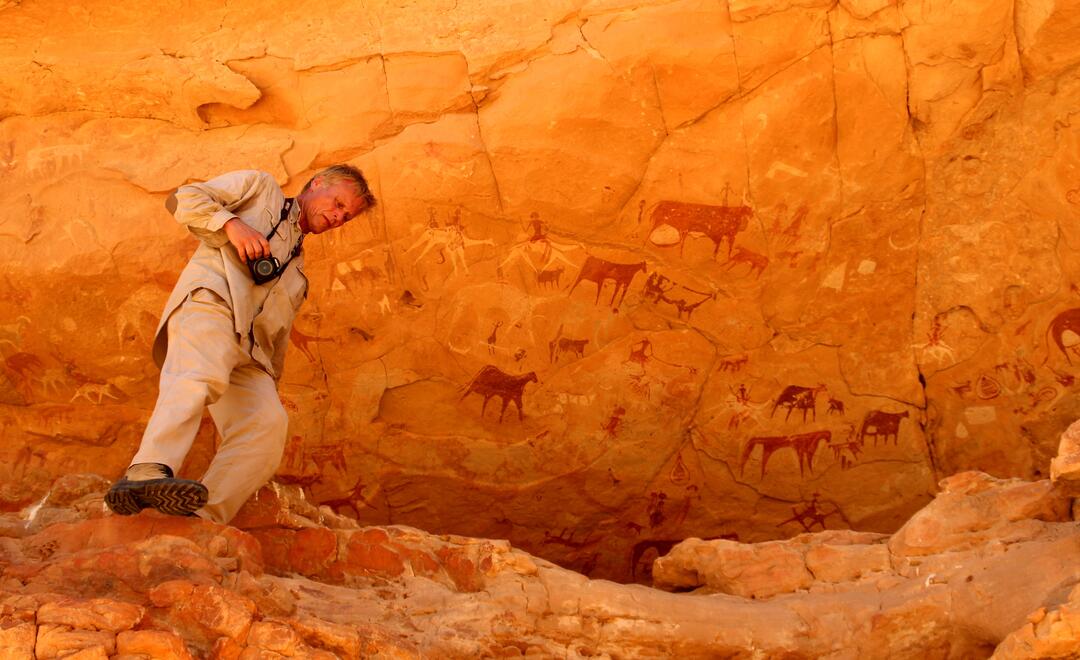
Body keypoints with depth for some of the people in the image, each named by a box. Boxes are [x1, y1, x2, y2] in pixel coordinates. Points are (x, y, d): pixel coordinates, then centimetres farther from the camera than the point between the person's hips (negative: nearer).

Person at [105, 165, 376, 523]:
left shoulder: (297, 270, 40)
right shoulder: (260, 187, 24)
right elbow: (182, 199, 11)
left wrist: (271, 384, 20)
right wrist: (231, 224, -4)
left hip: (248, 353, 6)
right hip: (211, 300, -6)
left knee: (268, 422, -22)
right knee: (201, 377, -37)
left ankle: (203, 520, -36)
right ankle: (147, 472, -58)